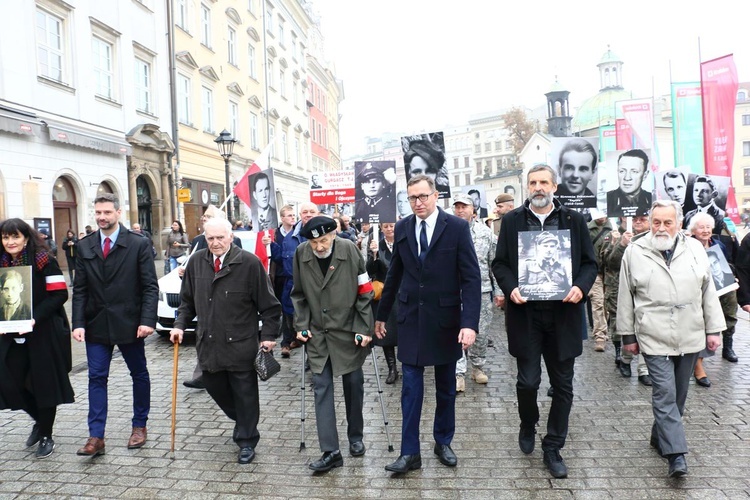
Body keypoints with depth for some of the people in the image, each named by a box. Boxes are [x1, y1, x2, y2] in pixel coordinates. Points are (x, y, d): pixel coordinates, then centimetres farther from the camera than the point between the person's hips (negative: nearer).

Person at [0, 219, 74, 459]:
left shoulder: (44, 261, -9)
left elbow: (59, 294, -14)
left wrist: (35, 318, -22)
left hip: (45, 334, -5)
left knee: (44, 382, 3)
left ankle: (46, 435, 21)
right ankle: (40, 420, 30)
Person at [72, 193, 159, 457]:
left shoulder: (139, 244, -7)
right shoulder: (84, 246, 4)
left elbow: (150, 286, -9)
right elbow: (80, 290, 4)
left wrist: (147, 320, -17)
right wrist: (78, 323, -6)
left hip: (129, 323, -2)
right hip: (96, 325, 3)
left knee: (139, 374, 11)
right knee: (96, 378, 3)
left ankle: (139, 426, 28)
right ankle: (96, 436, 10)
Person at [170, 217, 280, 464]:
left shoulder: (250, 263, -11)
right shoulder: (196, 262, 3)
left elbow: (268, 304, -7)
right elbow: (187, 300, 15)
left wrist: (268, 335, -9)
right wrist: (180, 324, 4)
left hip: (240, 344, -4)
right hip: (208, 342, 5)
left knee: (245, 394, 7)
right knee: (215, 387, 15)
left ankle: (247, 441, 26)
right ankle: (241, 421, 43)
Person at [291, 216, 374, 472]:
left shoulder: (350, 250, -12)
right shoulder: (301, 254, -5)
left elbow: (364, 292, -8)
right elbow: (299, 294, 7)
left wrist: (364, 328, -11)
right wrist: (301, 325, 0)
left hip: (348, 332, -1)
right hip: (317, 334, 2)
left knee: (354, 385, 11)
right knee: (321, 388, -2)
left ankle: (356, 437, 31)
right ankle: (330, 451, 3)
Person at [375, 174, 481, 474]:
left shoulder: (457, 227, -9)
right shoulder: (402, 228, 1)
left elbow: (471, 278, -12)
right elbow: (394, 274, 10)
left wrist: (470, 322, -21)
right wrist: (382, 314, 14)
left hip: (445, 318, -2)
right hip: (411, 318, 2)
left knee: (446, 387, 14)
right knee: (411, 387, 3)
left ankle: (443, 442, 32)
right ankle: (410, 452, 12)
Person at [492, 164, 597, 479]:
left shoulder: (574, 220, 5)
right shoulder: (512, 220, 5)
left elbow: (589, 263, 7)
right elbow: (499, 263, 5)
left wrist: (581, 287, -12)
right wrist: (510, 288, -13)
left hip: (564, 313, 1)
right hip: (525, 314, -1)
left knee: (562, 385, 8)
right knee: (528, 381, 1)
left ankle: (553, 449, 24)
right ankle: (528, 425, 33)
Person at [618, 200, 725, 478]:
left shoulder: (695, 249, 5)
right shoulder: (635, 252, -2)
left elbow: (708, 292, 9)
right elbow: (625, 298, 2)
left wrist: (714, 329, 7)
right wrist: (628, 335, 3)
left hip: (690, 337, 3)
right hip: (655, 338, -3)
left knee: (678, 394, 13)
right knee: (665, 393, -7)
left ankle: (661, 437, 31)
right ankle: (676, 454, -5)